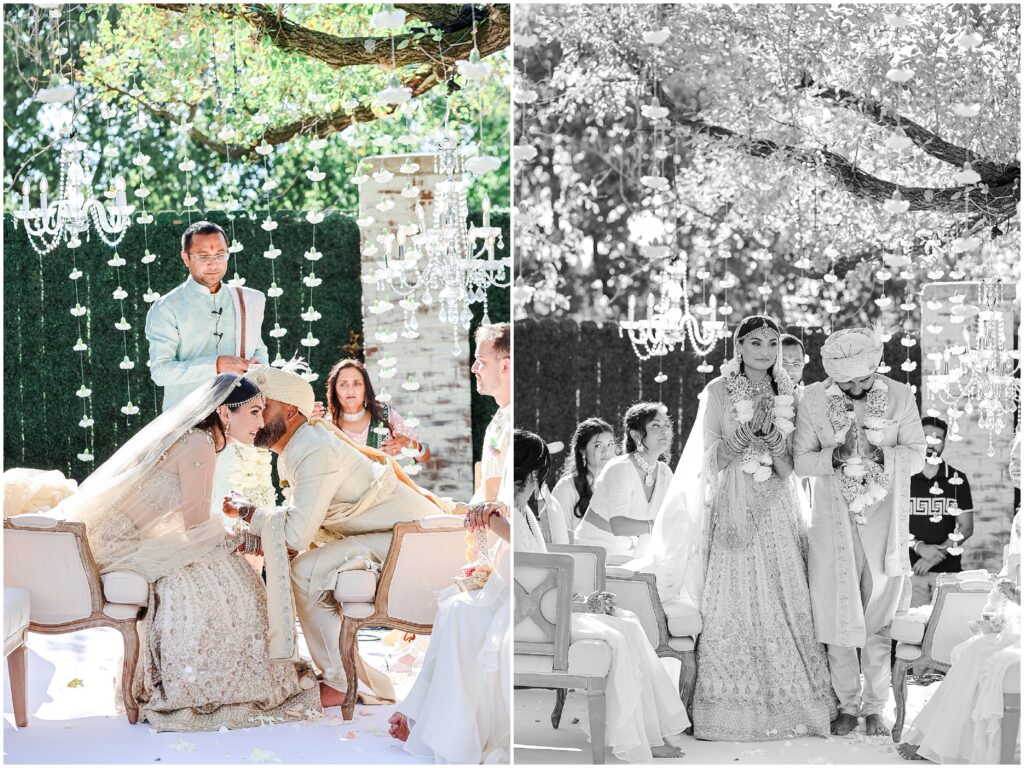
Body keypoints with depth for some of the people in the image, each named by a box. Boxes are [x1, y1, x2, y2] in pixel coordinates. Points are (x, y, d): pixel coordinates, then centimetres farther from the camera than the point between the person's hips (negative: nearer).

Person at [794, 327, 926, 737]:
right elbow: (800, 460, -2)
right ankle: (847, 704, 16)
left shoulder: (900, 396, -2)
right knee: (836, 617, 2)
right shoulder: (813, 399, -3)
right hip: (833, 524, 0)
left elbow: (917, 456, -3)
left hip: (884, 522, 0)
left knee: (878, 620, 4)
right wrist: (834, 457, -22)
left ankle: (874, 707, 14)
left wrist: (881, 454, -22)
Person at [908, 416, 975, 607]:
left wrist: (939, 552, -8)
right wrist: (920, 547, -13)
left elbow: (966, 528, 5)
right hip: (911, 569, -1)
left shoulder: (957, 480, 9)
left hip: (948, 569, 1)